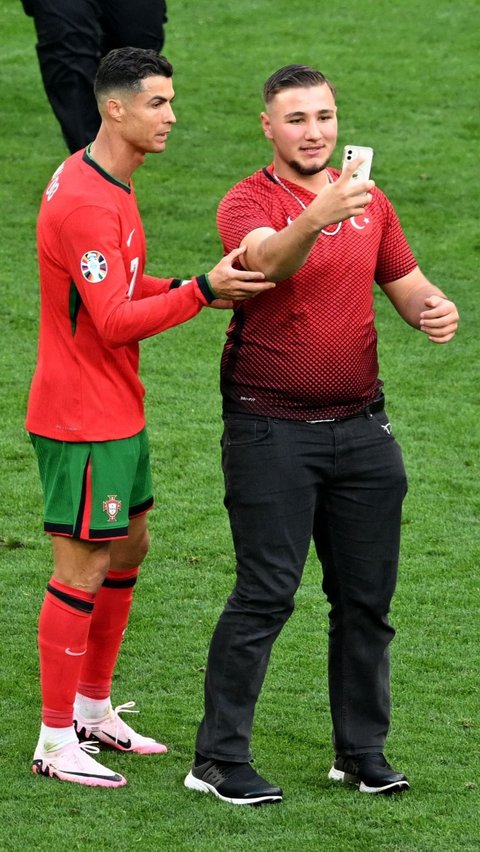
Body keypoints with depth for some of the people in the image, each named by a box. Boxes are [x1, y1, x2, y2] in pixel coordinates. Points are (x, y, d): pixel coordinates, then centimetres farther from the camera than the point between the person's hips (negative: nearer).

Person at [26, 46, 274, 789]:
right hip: (83, 416, -10)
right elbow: (115, 322, -25)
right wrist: (201, 291, -30)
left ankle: (93, 708, 30)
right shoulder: (84, 202, -23)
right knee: (83, 567, -5)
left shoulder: (109, 186, 11)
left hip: (117, 408, 10)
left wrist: (200, 290, 4)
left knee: (127, 547, 17)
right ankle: (56, 740, 2)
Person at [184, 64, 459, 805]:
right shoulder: (248, 202, -9)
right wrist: (316, 219, -52)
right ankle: (218, 760, -4)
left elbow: (406, 282, 17)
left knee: (367, 596, 8)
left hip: (359, 427, 5)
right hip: (272, 430, -5)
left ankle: (362, 751, 20)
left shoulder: (368, 201, 10)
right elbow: (270, 259, -31)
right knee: (266, 595, -9)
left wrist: (435, 308, -7)